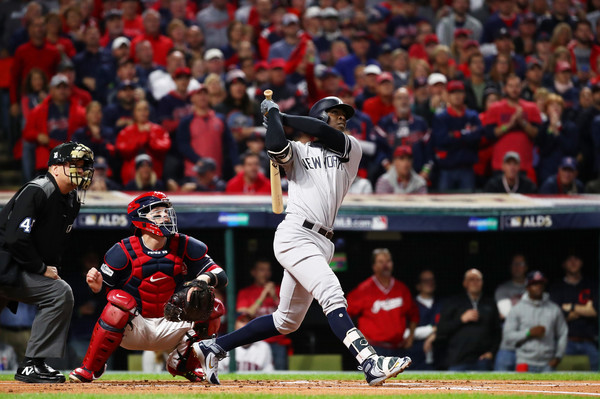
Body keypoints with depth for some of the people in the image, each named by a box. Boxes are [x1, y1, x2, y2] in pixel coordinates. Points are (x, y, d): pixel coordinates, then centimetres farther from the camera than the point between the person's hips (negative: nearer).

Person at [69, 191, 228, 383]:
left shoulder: (185, 247, -4)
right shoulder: (124, 251, -12)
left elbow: (222, 277, -5)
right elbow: (100, 286, -7)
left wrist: (204, 278, -27)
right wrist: (96, 284, -31)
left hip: (170, 329, 3)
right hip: (132, 329, -3)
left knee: (214, 308, -12)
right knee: (119, 299, -34)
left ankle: (183, 364, 9)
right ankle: (89, 369, -19)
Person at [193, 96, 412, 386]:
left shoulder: (352, 150, 20)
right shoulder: (298, 151, 11)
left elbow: (324, 133, 0)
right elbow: (276, 147, -13)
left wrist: (280, 115, 7)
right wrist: (273, 114, 3)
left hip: (320, 243, 7)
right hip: (295, 234, -7)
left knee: (287, 321, 12)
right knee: (332, 295, -23)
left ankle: (213, 348, 22)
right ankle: (370, 362, -37)